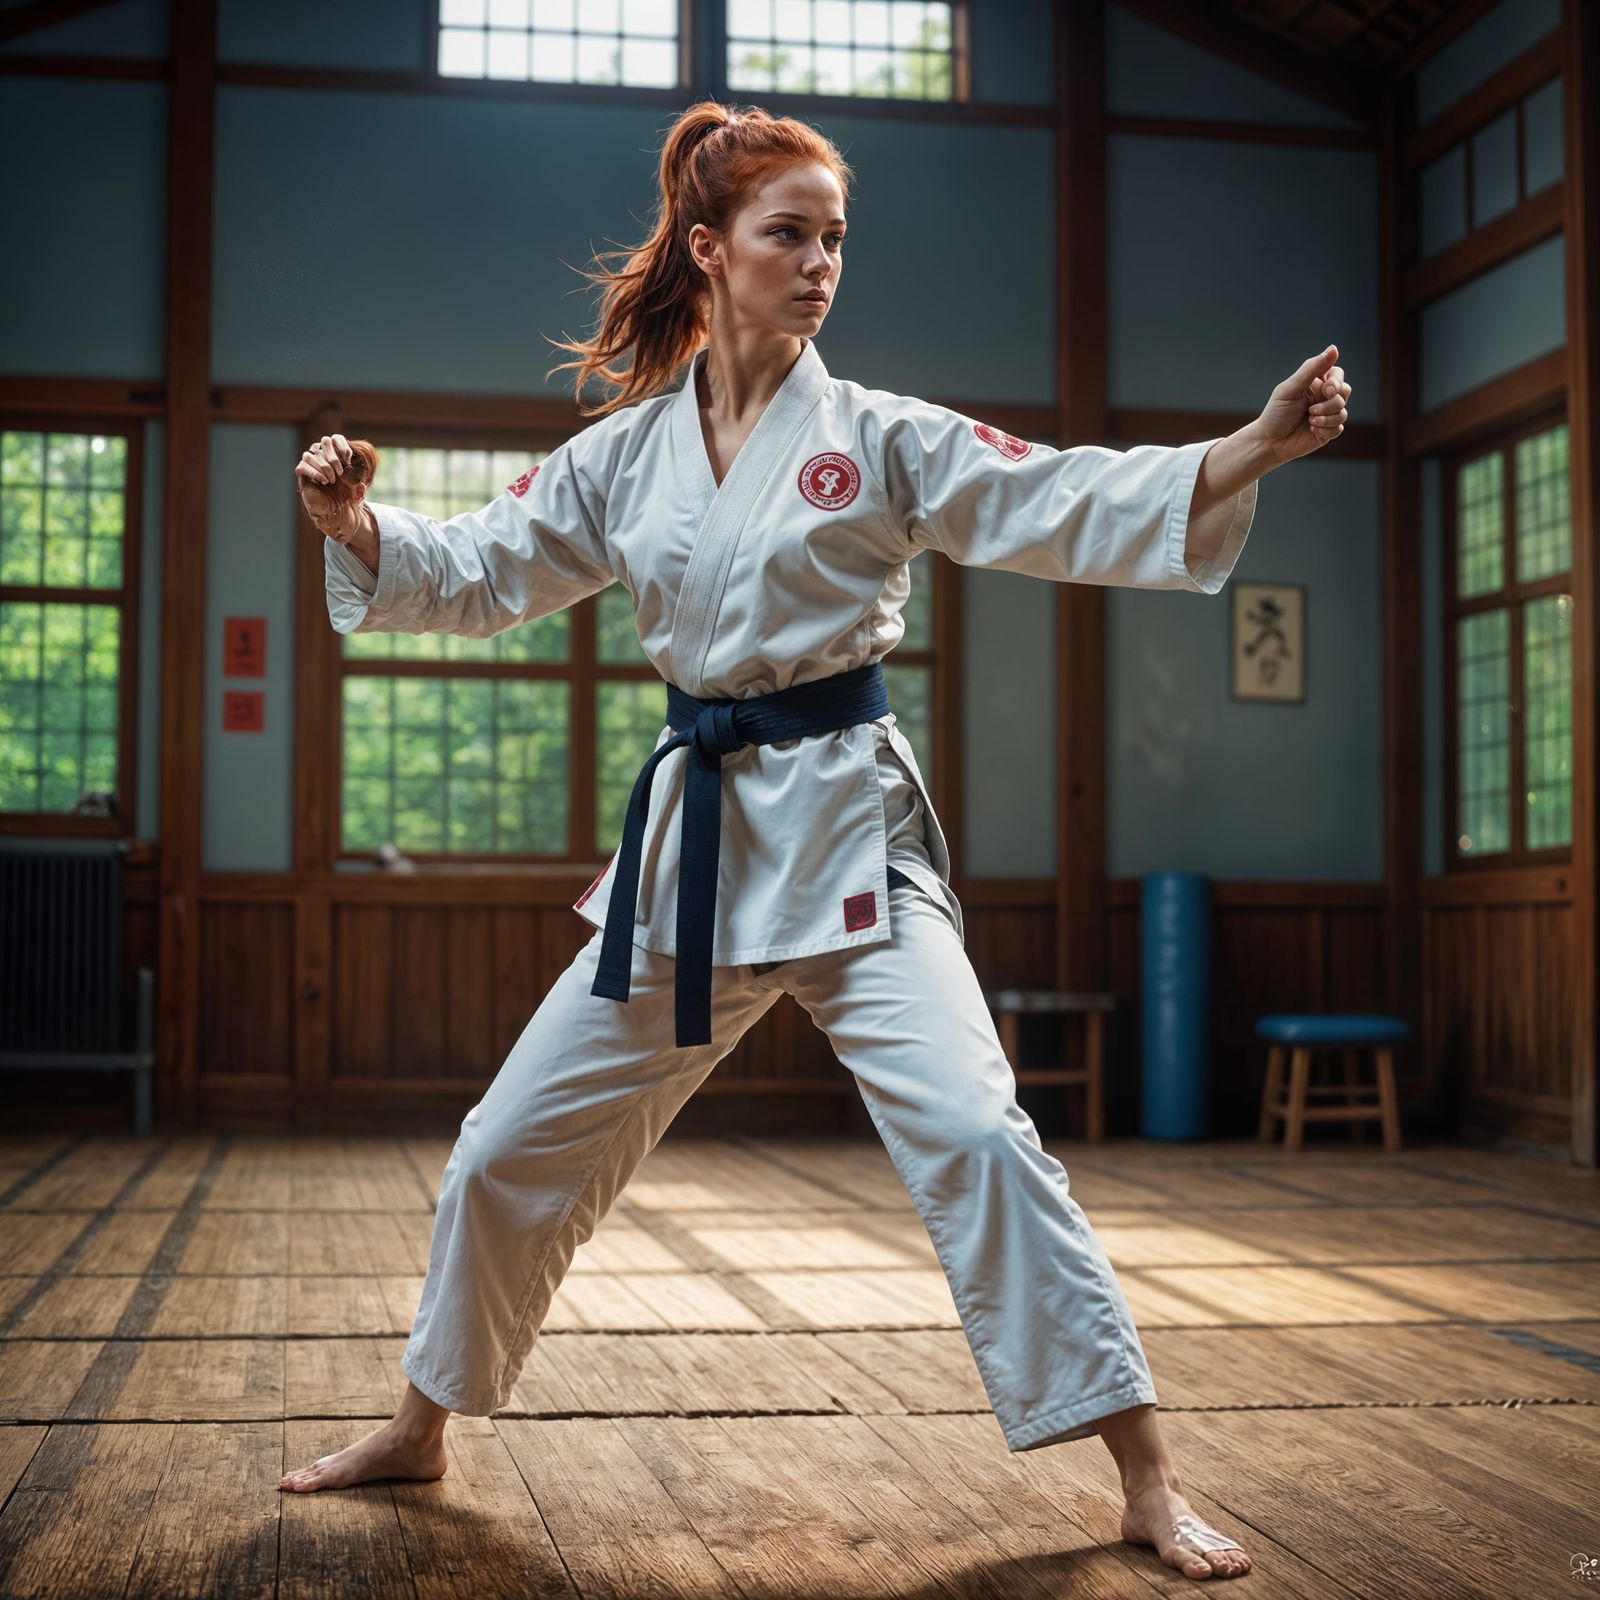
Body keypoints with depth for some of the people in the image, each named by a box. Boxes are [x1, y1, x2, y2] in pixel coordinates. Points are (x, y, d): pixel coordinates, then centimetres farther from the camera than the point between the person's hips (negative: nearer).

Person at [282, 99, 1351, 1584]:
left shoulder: (882, 440, -2)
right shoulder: (622, 455, 7)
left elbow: (1084, 504, -10)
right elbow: (473, 572, 9)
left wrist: (1261, 444, -24)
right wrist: (352, 523, -11)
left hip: (846, 822, -3)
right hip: (689, 833, 4)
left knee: (973, 1136, -18)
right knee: (513, 1149, 10)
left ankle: (1147, 1482, -6)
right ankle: (420, 1428, 33)